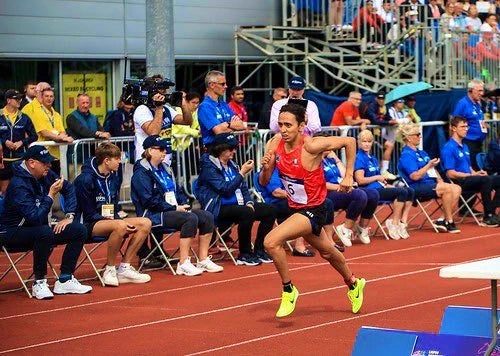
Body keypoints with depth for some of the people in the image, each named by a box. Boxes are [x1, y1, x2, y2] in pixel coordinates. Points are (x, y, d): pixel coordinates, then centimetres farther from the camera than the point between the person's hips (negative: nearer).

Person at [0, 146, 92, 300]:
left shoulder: (45, 175, -1)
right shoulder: (18, 185, -25)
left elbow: (69, 188, 15)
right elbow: (36, 218, -33)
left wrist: (69, 216, 4)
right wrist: (51, 195, -26)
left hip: (38, 230, 8)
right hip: (14, 233, -8)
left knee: (79, 230, -6)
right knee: (44, 232, -39)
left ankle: (64, 280, -5)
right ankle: (39, 282, -23)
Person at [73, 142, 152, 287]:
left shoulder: (112, 177, 10)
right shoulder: (85, 179, -16)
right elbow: (89, 214, -16)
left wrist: (122, 221, -6)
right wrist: (120, 222, -22)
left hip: (110, 220, 9)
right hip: (88, 225, -9)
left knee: (145, 223, -6)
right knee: (119, 226, -37)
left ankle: (124, 268, -6)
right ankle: (109, 271, -22)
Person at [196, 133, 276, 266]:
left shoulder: (231, 164, 14)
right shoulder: (209, 166, -10)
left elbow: (243, 187, 17)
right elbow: (225, 189, -19)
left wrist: (249, 202, -2)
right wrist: (242, 173, -16)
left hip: (237, 205, 9)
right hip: (218, 209, -9)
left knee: (270, 211, -4)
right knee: (247, 213, -34)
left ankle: (258, 251, 1)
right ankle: (244, 255, -22)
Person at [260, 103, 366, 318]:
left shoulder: (311, 146, -25)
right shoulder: (275, 144, -9)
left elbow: (349, 142, -13)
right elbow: (263, 183, -3)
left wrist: (348, 176, -11)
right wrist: (266, 168, -24)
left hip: (314, 210, -7)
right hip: (296, 208, 7)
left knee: (271, 242, -25)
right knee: (326, 252, 29)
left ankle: (288, 290, -5)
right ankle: (353, 284, 55)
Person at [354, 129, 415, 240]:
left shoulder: (373, 158, 22)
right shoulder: (359, 158, -6)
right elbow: (360, 180, -17)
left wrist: (387, 184, 5)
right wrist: (378, 177, -7)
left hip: (379, 188, 9)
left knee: (410, 191, -6)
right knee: (402, 192, -24)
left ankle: (403, 222, -13)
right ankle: (394, 223, -18)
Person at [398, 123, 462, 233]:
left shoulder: (422, 153, 23)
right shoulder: (406, 155, -7)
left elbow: (433, 171, 25)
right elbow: (415, 176, -18)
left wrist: (440, 181, 8)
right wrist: (429, 165, -20)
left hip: (430, 184, 9)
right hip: (417, 188, -9)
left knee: (457, 189, -10)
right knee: (448, 189, -26)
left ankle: (443, 220, -13)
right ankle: (449, 222, -18)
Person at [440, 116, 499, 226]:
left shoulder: (465, 147, 20)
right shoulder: (448, 148, -9)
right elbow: (451, 174, -15)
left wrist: (477, 173, -1)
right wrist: (472, 175, -14)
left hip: (469, 180, 9)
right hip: (459, 182, -9)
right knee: (486, 180, -31)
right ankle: (487, 217, -25)